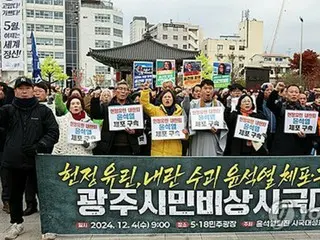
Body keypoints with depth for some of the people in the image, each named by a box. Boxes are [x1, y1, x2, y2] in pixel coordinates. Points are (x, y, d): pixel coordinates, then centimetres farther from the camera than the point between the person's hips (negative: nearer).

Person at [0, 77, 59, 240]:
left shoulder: (43, 111, 2)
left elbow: (53, 132, -3)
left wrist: (39, 146, -15)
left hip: (38, 161, -2)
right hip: (14, 161, 2)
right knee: (15, 195, 15)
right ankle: (16, 223, 34)